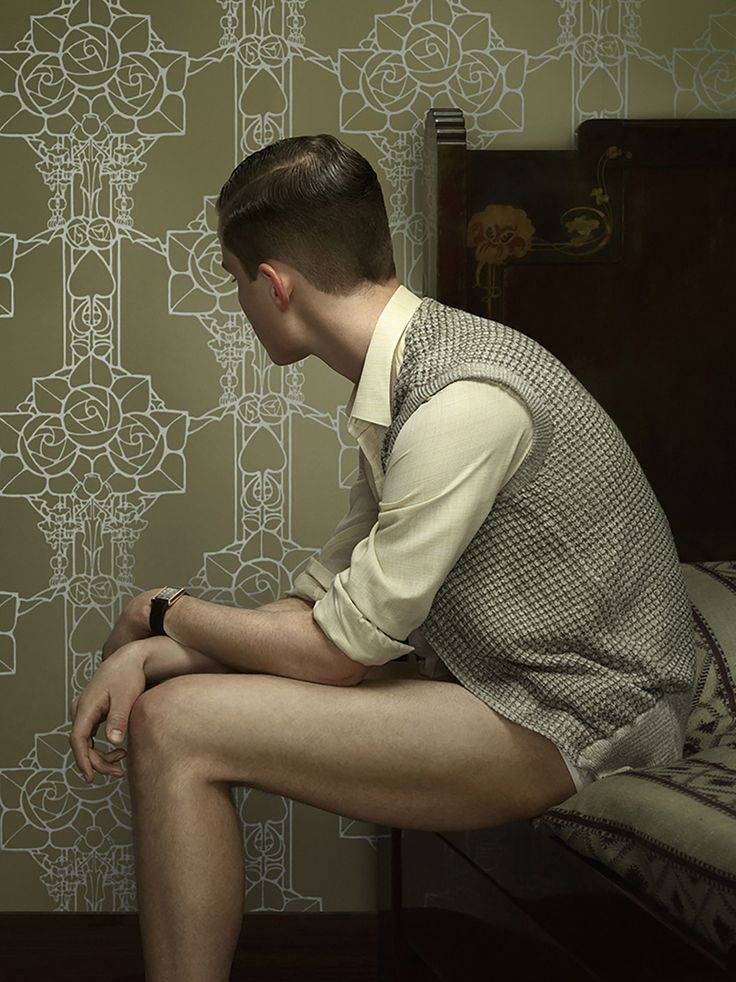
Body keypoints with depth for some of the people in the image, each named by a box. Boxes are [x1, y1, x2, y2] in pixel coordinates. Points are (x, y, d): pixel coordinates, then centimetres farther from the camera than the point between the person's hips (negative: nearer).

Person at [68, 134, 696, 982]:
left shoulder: (463, 402, -25)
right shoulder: (403, 378, 6)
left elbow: (339, 650, -18)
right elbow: (323, 595, 8)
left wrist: (166, 614, -2)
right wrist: (149, 650, -5)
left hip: (565, 721, -9)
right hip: (477, 667, 9)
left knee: (177, 727, -18)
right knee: (171, 678, 7)